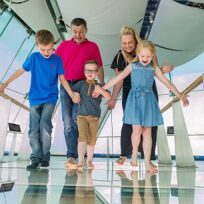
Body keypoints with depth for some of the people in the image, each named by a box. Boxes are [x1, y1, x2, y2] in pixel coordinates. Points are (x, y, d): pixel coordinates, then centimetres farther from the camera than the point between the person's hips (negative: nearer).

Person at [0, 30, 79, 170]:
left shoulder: (57, 60, -2)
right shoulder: (34, 57, 0)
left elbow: (62, 79, 1)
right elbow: (20, 71, 7)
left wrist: (72, 94, -9)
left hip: (50, 98, -2)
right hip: (35, 99, 2)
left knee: (44, 123, -17)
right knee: (34, 129, -1)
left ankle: (45, 156, 0)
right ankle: (36, 158, 9)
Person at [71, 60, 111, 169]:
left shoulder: (99, 86, 1)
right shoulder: (81, 84, 3)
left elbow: (109, 97, -9)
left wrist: (101, 90, -24)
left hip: (94, 117, 1)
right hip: (82, 115, -1)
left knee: (92, 139, 7)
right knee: (83, 137, -14)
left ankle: (89, 160, 24)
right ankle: (80, 161, -4)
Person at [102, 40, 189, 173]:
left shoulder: (154, 69, 7)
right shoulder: (132, 66, 4)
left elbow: (167, 82, 6)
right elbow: (117, 79, 1)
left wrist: (179, 95, -3)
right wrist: (102, 89, -3)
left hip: (148, 100, 2)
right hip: (135, 99, -1)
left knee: (147, 131, 3)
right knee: (137, 129, -5)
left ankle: (147, 162, 11)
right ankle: (134, 153, 24)